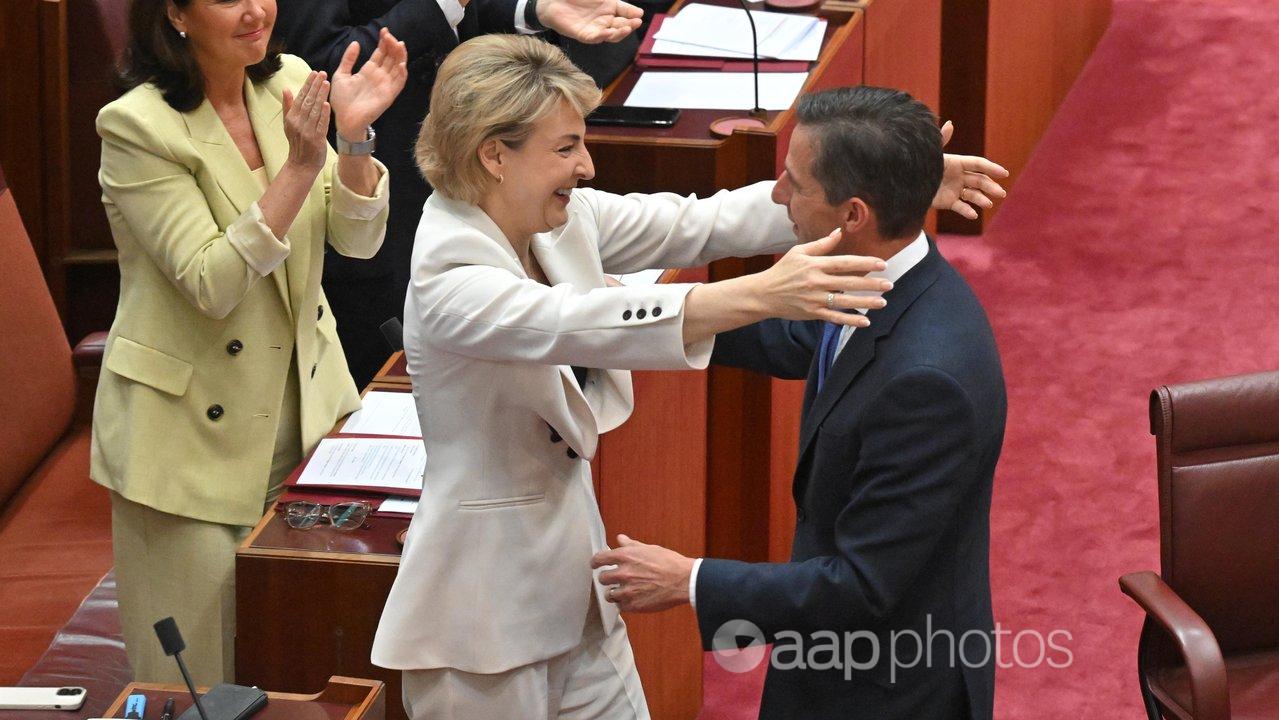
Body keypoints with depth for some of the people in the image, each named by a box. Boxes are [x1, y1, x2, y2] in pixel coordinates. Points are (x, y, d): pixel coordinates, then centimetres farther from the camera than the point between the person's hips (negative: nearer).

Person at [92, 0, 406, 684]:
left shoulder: (289, 84, 0)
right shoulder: (136, 127, -17)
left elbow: (356, 238, -2)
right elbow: (212, 285, -23)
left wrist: (353, 134, -20)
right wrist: (301, 164, -30)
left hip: (301, 401, 5)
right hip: (194, 429, -5)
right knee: (197, 677, 4)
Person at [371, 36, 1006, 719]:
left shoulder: (564, 221, -2)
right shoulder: (450, 282, -25)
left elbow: (703, 223, -5)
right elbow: (588, 324, -39)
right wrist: (760, 295, -49)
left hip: (569, 573, 8)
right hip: (486, 608, -8)